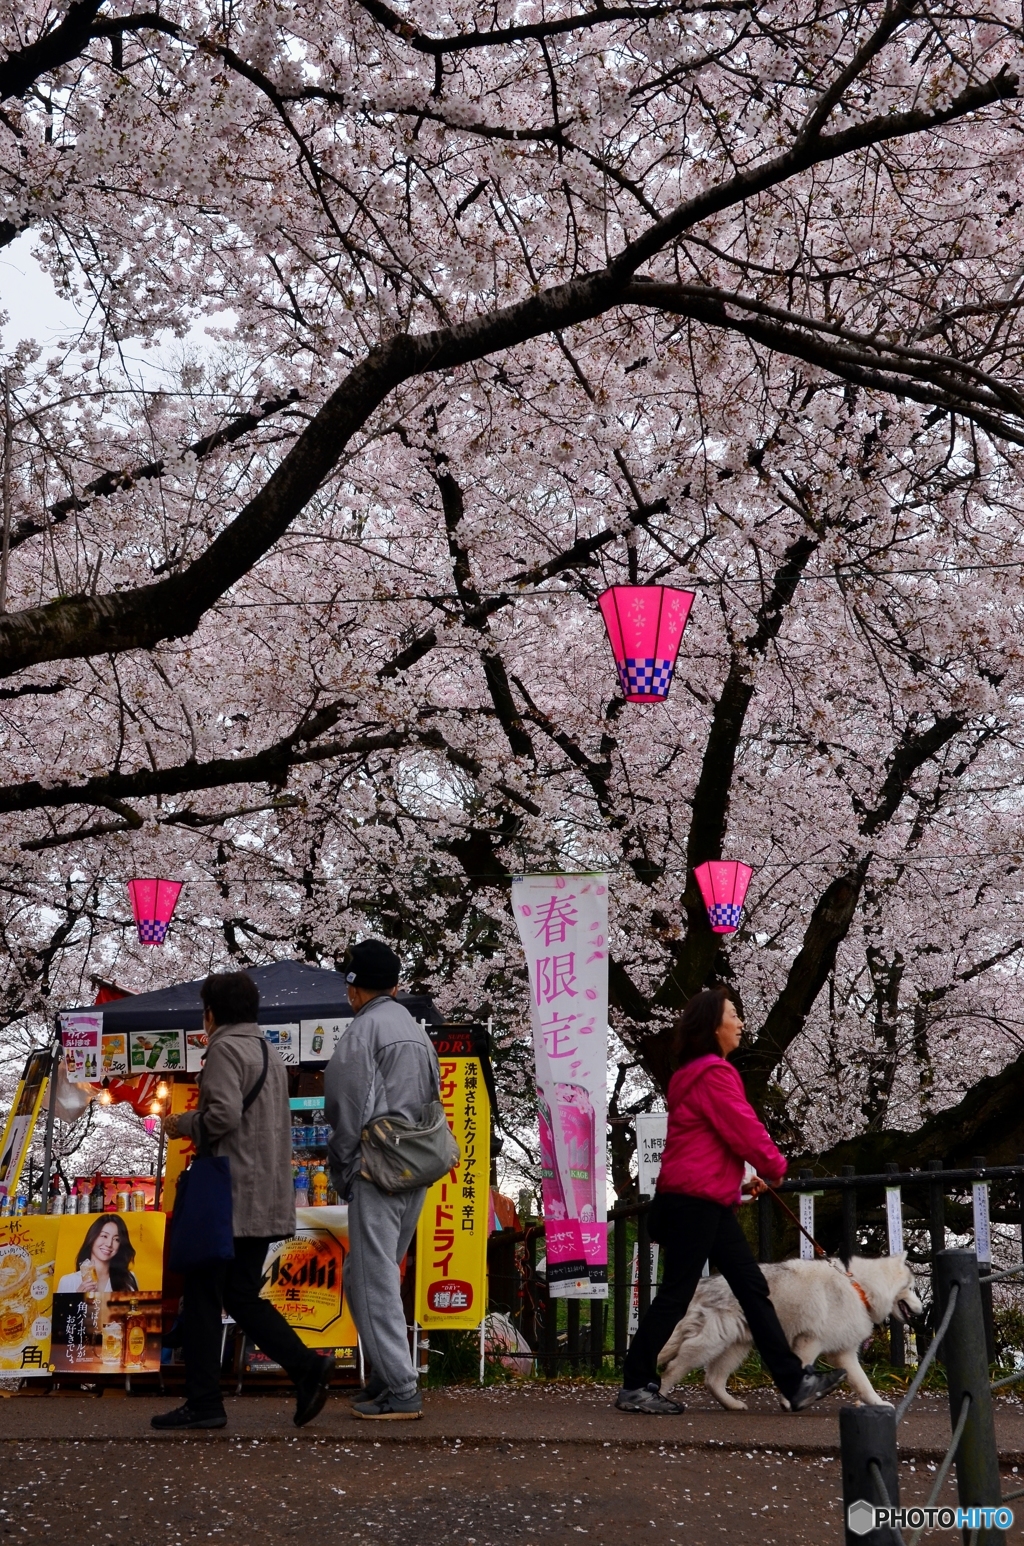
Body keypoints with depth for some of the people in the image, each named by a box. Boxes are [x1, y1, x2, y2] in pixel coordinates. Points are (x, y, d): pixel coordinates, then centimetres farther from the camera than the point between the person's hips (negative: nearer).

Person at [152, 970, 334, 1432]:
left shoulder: (224, 1049, -9)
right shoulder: (269, 1053, 19)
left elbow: (224, 1114, -22)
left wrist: (183, 1124, -4)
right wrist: (195, 1126, 22)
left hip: (230, 1196, -9)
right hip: (267, 1199, 9)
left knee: (202, 1296, 0)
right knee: (241, 1295, 14)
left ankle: (203, 1402, 3)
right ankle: (306, 1366, 1)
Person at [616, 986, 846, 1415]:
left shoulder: (697, 1074, 18)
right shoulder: (712, 1074, -15)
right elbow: (744, 1131, -15)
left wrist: (762, 1170, 7)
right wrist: (776, 1166, 3)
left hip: (711, 1204, 11)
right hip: (694, 1202, -11)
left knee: (753, 1287, 8)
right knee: (676, 1294, -4)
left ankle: (794, 1382, 10)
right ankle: (635, 1387, 5)